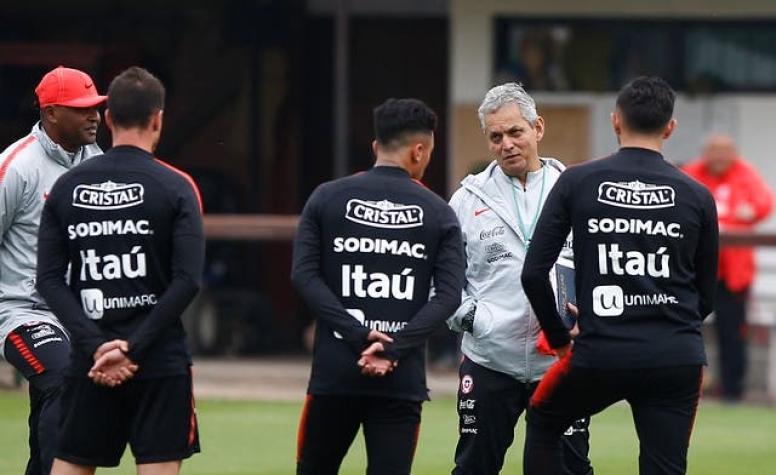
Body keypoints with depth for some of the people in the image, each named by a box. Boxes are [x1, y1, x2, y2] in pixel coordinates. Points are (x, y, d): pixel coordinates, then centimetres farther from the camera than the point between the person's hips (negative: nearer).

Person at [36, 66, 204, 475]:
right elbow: (186, 282, -12)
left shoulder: (67, 187, 5)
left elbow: (50, 280, -1)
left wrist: (96, 345, -7)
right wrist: (133, 349, -11)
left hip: (89, 363, 3)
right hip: (160, 364, -3)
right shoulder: (175, 188, -4)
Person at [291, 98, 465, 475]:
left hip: (334, 372, 1)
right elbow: (449, 295, -6)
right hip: (402, 380, 0)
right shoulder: (437, 213, 4)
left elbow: (304, 276, -5)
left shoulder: (326, 199, 5)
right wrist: (394, 349, -11)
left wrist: (359, 335, -10)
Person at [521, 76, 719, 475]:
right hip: (678, 359, 1)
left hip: (601, 353, -1)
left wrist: (558, 338, 14)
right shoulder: (696, 196, 3)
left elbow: (533, 273, -1)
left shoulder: (577, 183, 0)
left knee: (543, 421, 27)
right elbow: (706, 296, 11)